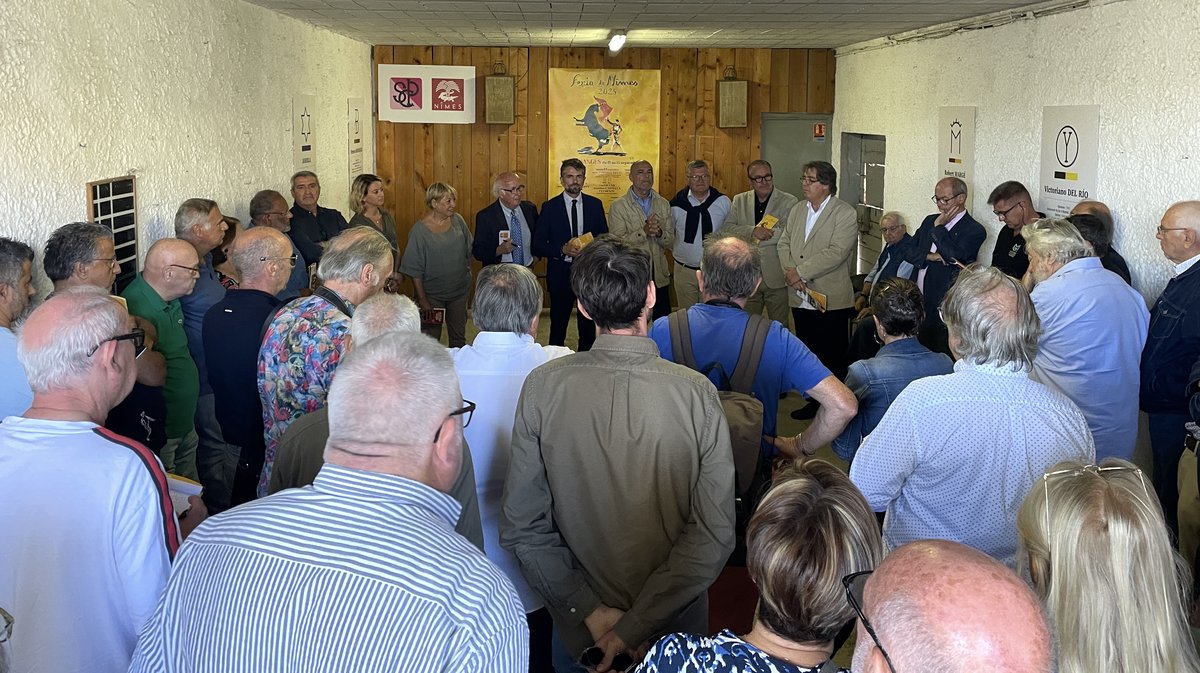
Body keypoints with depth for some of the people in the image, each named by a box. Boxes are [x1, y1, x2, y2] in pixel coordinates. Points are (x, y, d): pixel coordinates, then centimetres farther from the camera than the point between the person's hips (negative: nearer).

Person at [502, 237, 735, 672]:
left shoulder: (543, 387, -17)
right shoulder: (695, 393, -20)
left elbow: (521, 528, -14)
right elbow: (715, 535, -21)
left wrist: (592, 612, -10)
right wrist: (637, 626, -16)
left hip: (577, 626, 1)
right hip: (676, 624, 0)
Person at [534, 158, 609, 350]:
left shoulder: (595, 204, 5)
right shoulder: (550, 207, -1)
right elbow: (538, 246, -3)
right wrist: (563, 250, -18)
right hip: (560, 275, -2)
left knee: (589, 327, 8)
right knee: (558, 326, 7)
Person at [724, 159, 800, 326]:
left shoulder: (790, 202, -4)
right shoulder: (739, 201, 7)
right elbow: (727, 229, -4)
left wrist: (758, 236, -15)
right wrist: (753, 231, -21)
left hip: (776, 277, -3)